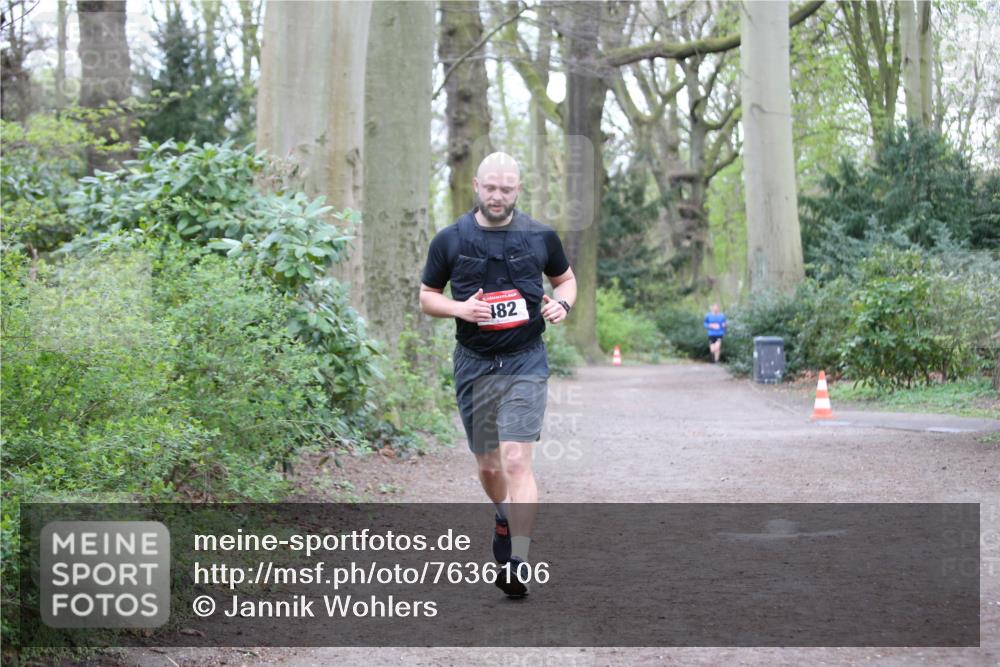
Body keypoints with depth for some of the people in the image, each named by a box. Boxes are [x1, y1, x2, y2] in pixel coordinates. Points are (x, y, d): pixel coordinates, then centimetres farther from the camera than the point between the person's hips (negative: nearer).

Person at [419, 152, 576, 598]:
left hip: (526, 361, -2)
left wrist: (562, 304, -5)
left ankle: (517, 565, -16)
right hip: (473, 364, 2)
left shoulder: (541, 237, 1)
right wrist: (459, 308, -11)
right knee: (488, 468, 12)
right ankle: (505, 517, 44)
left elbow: (566, 278, 17)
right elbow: (426, 297, 9)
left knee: (517, 461, -16)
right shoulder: (450, 240, 1)